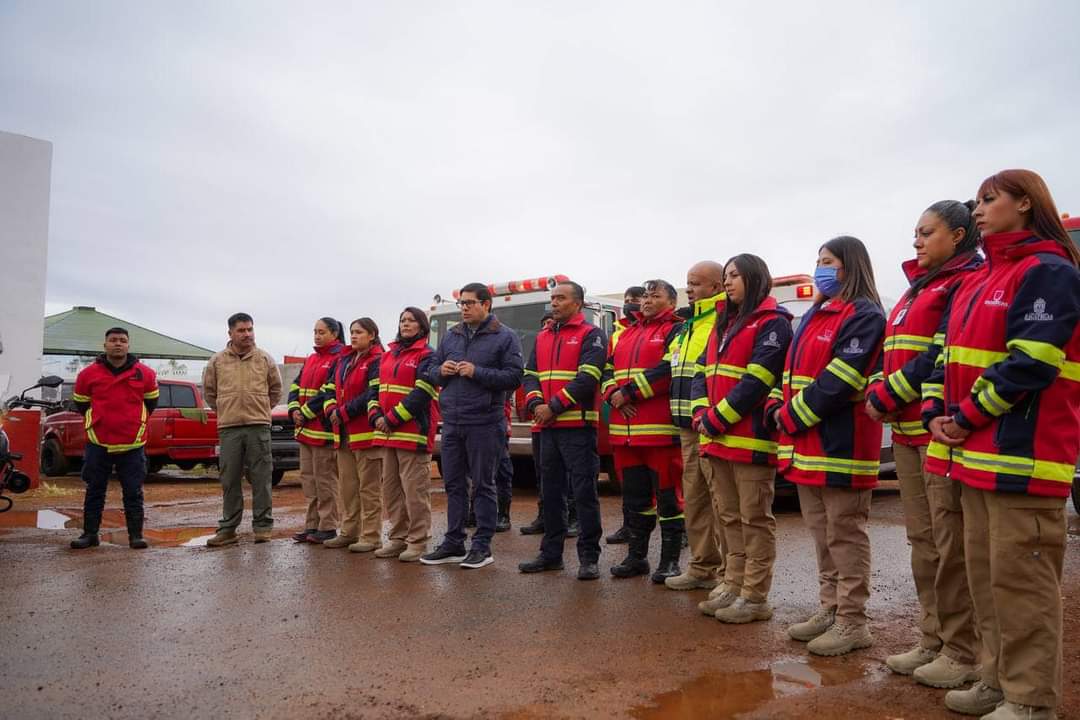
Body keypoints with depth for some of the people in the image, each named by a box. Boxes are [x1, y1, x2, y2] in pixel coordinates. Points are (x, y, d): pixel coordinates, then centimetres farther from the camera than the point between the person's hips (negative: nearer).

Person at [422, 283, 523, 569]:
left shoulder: (505, 337, -3)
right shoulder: (451, 336, 14)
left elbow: (514, 377, -11)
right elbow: (430, 371, 18)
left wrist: (477, 372, -18)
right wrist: (440, 370, -5)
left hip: (484, 424, -6)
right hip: (451, 423, 6)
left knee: (484, 485, 3)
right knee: (453, 484, 12)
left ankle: (482, 546, 12)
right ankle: (453, 544, 22)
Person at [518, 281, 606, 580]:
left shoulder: (591, 335, -2)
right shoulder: (542, 337, 19)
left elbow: (588, 378, -14)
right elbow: (530, 375, 13)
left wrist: (554, 407, -15)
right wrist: (536, 405, -7)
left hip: (578, 426, -6)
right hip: (548, 427, 7)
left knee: (584, 492, -4)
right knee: (551, 491, 12)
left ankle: (589, 557, 5)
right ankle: (551, 553, 22)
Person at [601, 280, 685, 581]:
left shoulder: (676, 330, -1)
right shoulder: (626, 334, 21)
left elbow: (668, 370, -17)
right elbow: (608, 371, 15)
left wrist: (628, 392, -14)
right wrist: (615, 396, -6)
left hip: (661, 429, -7)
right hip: (625, 427, 7)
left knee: (667, 496, 1)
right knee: (633, 496, 14)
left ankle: (670, 560, 11)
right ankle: (636, 556, 24)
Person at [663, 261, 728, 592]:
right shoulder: (686, 326, 19)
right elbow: (670, 370, 27)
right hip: (688, 428, 9)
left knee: (721, 502, -3)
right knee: (694, 500, 14)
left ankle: (729, 573, 7)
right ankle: (703, 567, 25)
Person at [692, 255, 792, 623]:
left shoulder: (772, 322, -6)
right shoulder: (724, 323, 21)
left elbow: (757, 380, -16)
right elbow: (702, 371, 15)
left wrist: (717, 419, -15)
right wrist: (702, 413, -2)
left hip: (751, 439, -8)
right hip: (716, 438, 8)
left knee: (755, 519, 0)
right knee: (730, 518, 14)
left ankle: (755, 597, 8)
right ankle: (733, 587, 24)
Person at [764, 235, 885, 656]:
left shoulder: (864, 315, -9)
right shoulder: (814, 316, 19)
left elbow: (840, 380, -19)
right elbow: (794, 369, 19)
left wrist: (793, 417, -16)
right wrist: (779, 407, 2)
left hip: (842, 446, -9)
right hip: (808, 446, 9)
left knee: (845, 536, 0)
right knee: (822, 534, 16)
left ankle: (853, 622, 10)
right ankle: (831, 609, 27)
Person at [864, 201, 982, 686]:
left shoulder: (967, 283, -6)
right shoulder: (920, 288, 21)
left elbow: (942, 355, -17)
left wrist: (886, 397, -13)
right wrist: (880, 393, 1)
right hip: (908, 432, 9)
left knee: (951, 542, -4)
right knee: (922, 540, 12)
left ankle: (963, 652, 7)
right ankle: (933, 640, 22)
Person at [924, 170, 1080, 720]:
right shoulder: (976, 283, 20)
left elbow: (1030, 361, -18)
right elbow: (951, 354, 17)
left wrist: (967, 416, -12)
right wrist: (936, 413, 2)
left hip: (1022, 455, -9)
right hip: (975, 453, 9)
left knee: (1020, 577, -4)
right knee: (984, 573, 14)